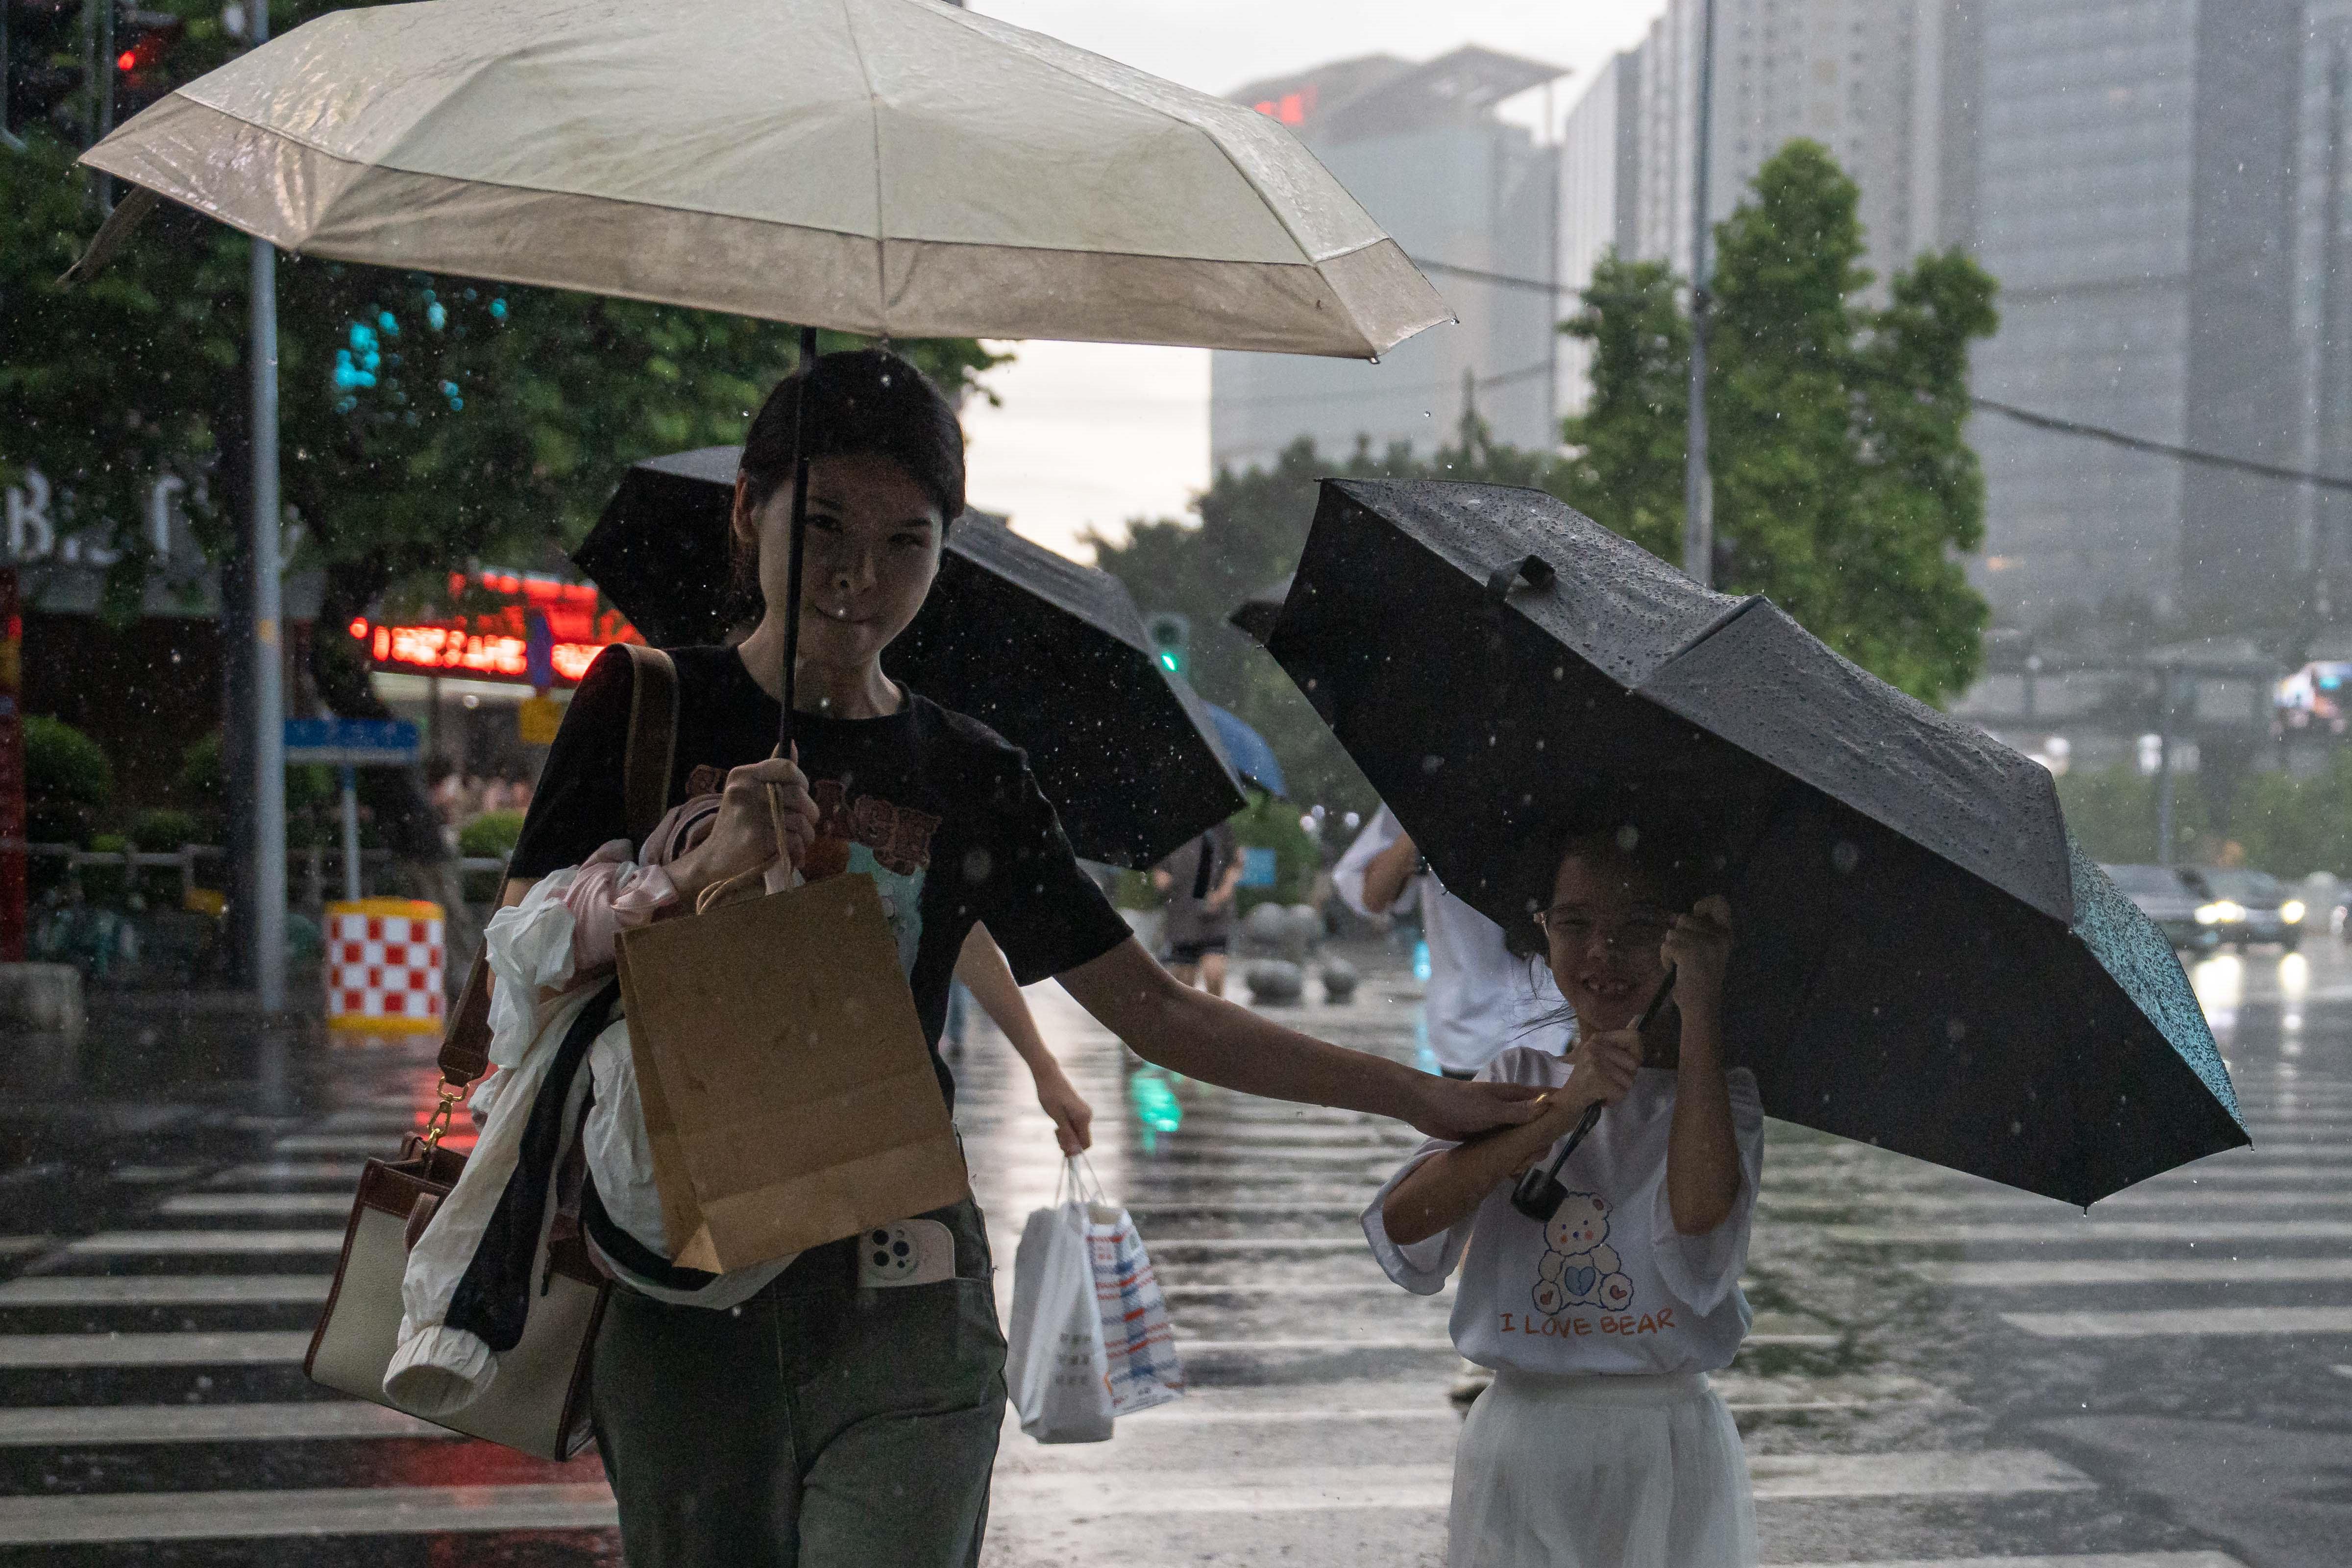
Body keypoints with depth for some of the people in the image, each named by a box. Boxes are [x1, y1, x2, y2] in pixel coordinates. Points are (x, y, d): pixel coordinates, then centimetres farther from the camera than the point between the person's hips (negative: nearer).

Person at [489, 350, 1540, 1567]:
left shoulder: (965, 777, 7)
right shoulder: (648, 705, 2)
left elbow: (1158, 1011, 10)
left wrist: (1412, 1094, 6)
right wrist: (701, 867, -23)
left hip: (897, 1301, 1)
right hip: (681, 1296, -1)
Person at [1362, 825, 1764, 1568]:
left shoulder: (1716, 1092, 0)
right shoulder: (1518, 1081, 5)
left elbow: (1700, 1222, -23)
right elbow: (1401, 1228, -10)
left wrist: (1700, 1005, -19)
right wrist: (1559, 1111, -19)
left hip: (1666, 1454, -1)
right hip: (1519, 1443, 2)